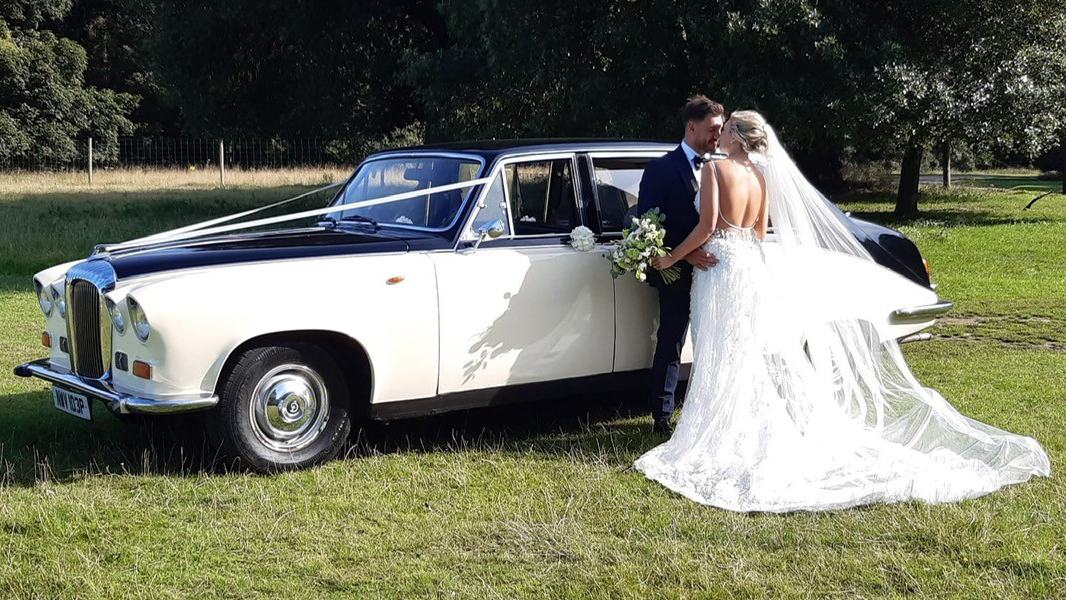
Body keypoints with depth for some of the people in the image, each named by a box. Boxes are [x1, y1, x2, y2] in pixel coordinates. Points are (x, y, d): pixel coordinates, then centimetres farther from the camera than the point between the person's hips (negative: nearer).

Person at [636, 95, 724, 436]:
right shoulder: (662, 169, -6)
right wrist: (685, 254, -22)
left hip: (712, 271, 5)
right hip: (678, 275, -5)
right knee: (670, 347, 0)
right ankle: (662, 420, 8)